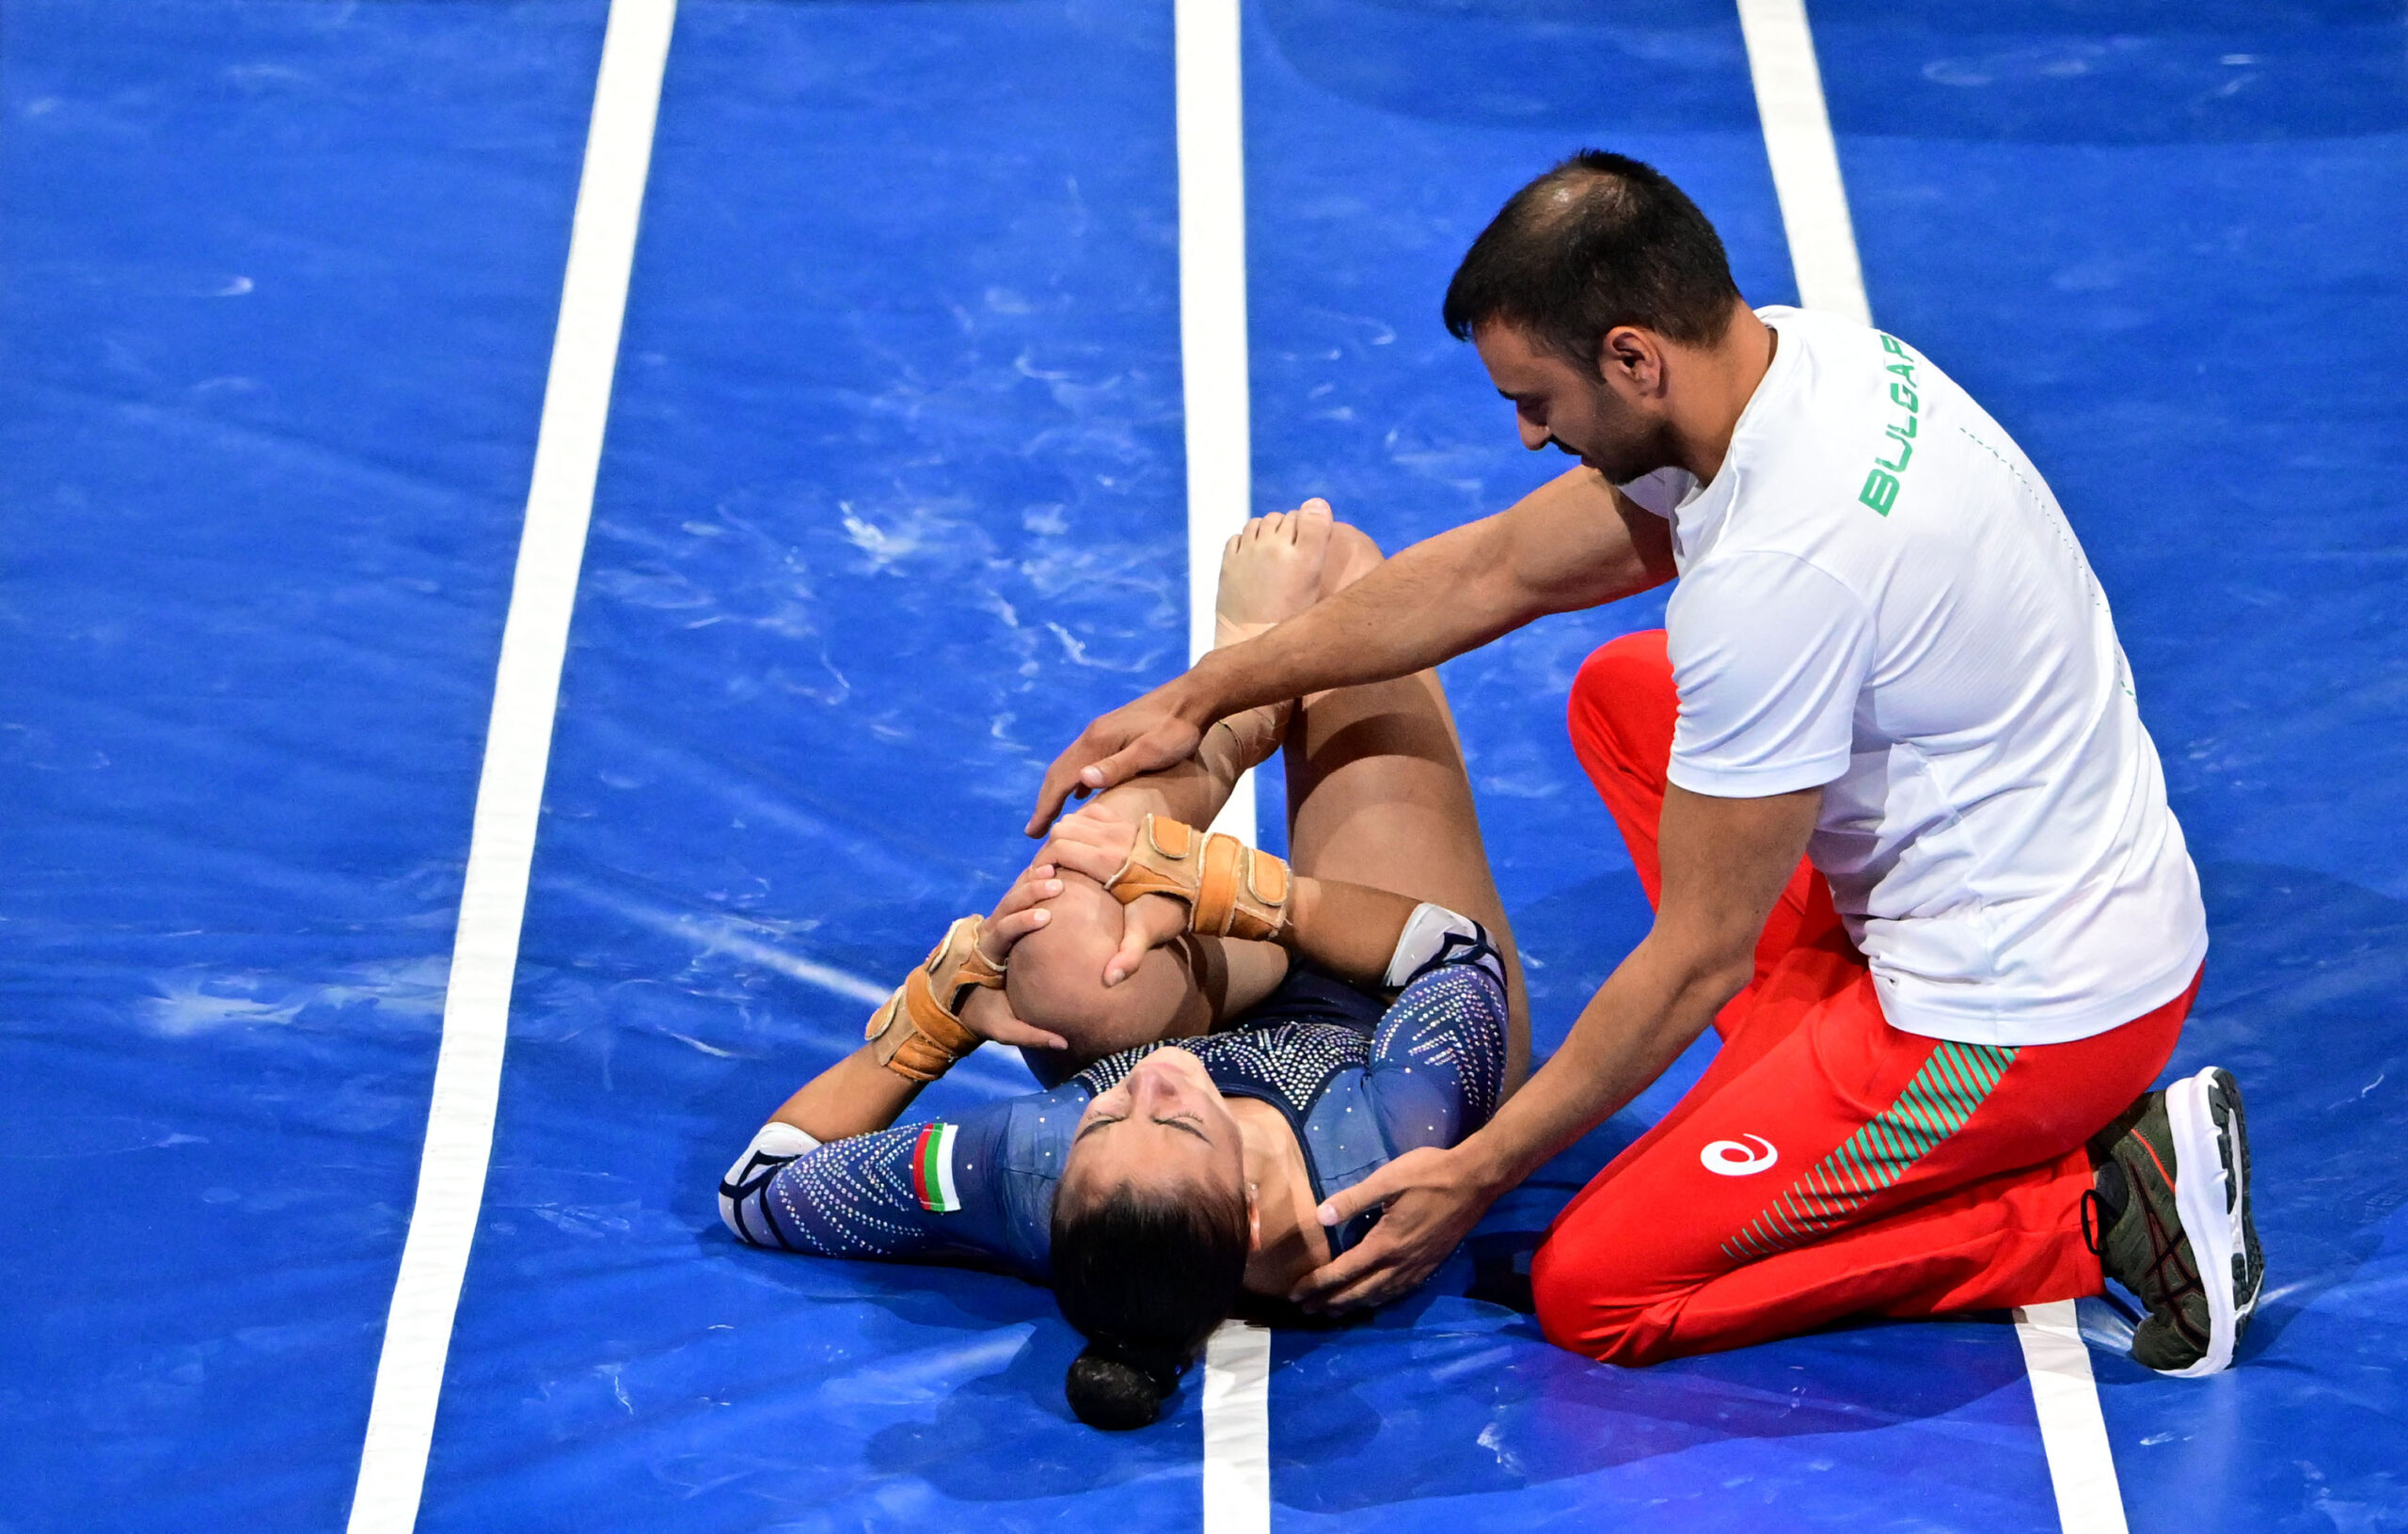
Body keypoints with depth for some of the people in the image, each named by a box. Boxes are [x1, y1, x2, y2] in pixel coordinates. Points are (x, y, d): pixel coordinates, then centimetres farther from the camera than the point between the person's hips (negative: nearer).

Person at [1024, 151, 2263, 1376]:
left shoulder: (1778, 569, -30)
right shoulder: (1794, 356, -2)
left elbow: (1699, 962, -19)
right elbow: (1495, 569, 10)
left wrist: (1474, 1177, -8)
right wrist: (1197, 697, 13)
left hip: (2021, 1021, -9)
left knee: (1591, 1292, -4)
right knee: (1622, 695, 18)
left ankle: (2085, 1210, -3)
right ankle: (1818, 1076, 10)